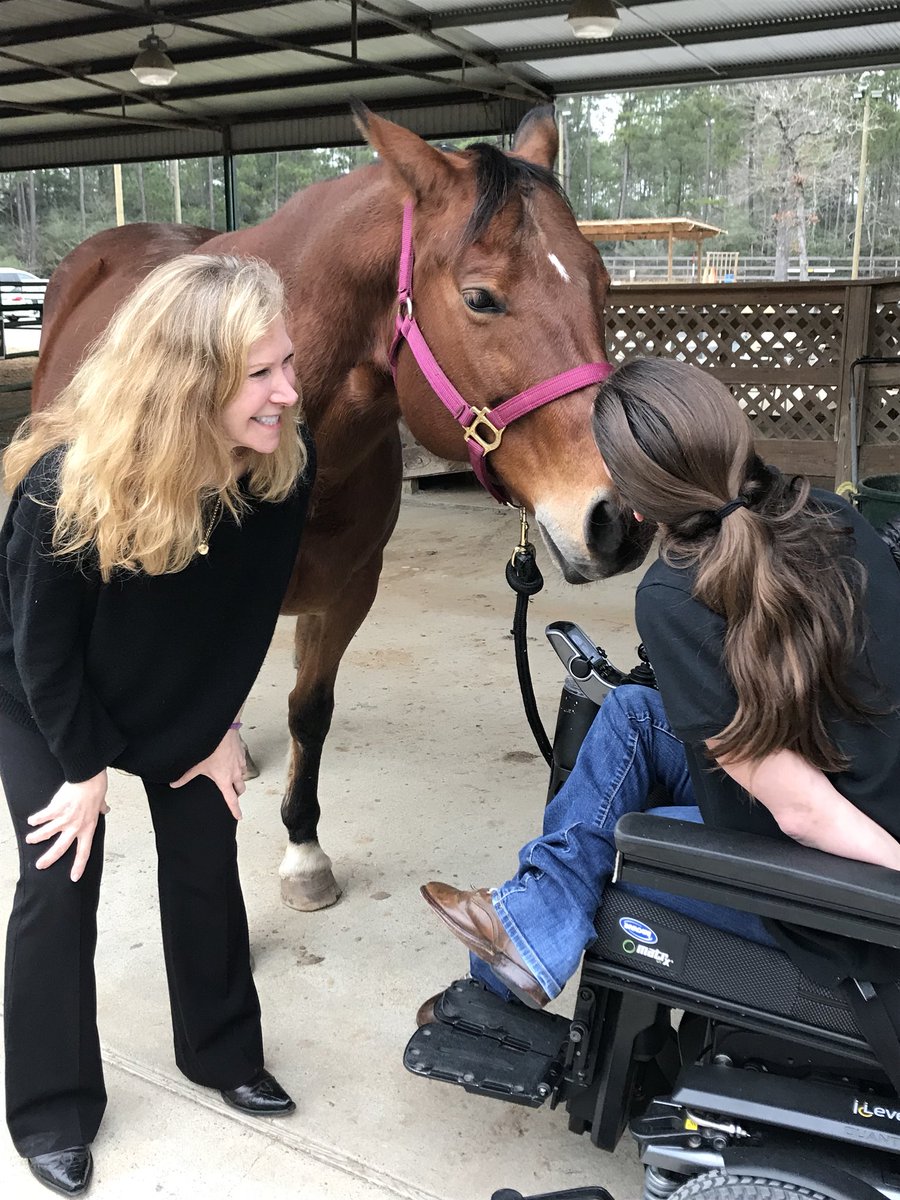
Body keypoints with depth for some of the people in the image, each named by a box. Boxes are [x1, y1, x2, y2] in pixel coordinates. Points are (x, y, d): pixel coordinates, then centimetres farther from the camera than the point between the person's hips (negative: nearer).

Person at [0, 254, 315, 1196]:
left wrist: (223, 725, -4)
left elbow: (249, 611, -10)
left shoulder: (285, 467, -25)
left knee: (205, 862, 8)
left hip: (186, 695, 4)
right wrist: (86, 765, -14)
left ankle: (223, 1053, 31)